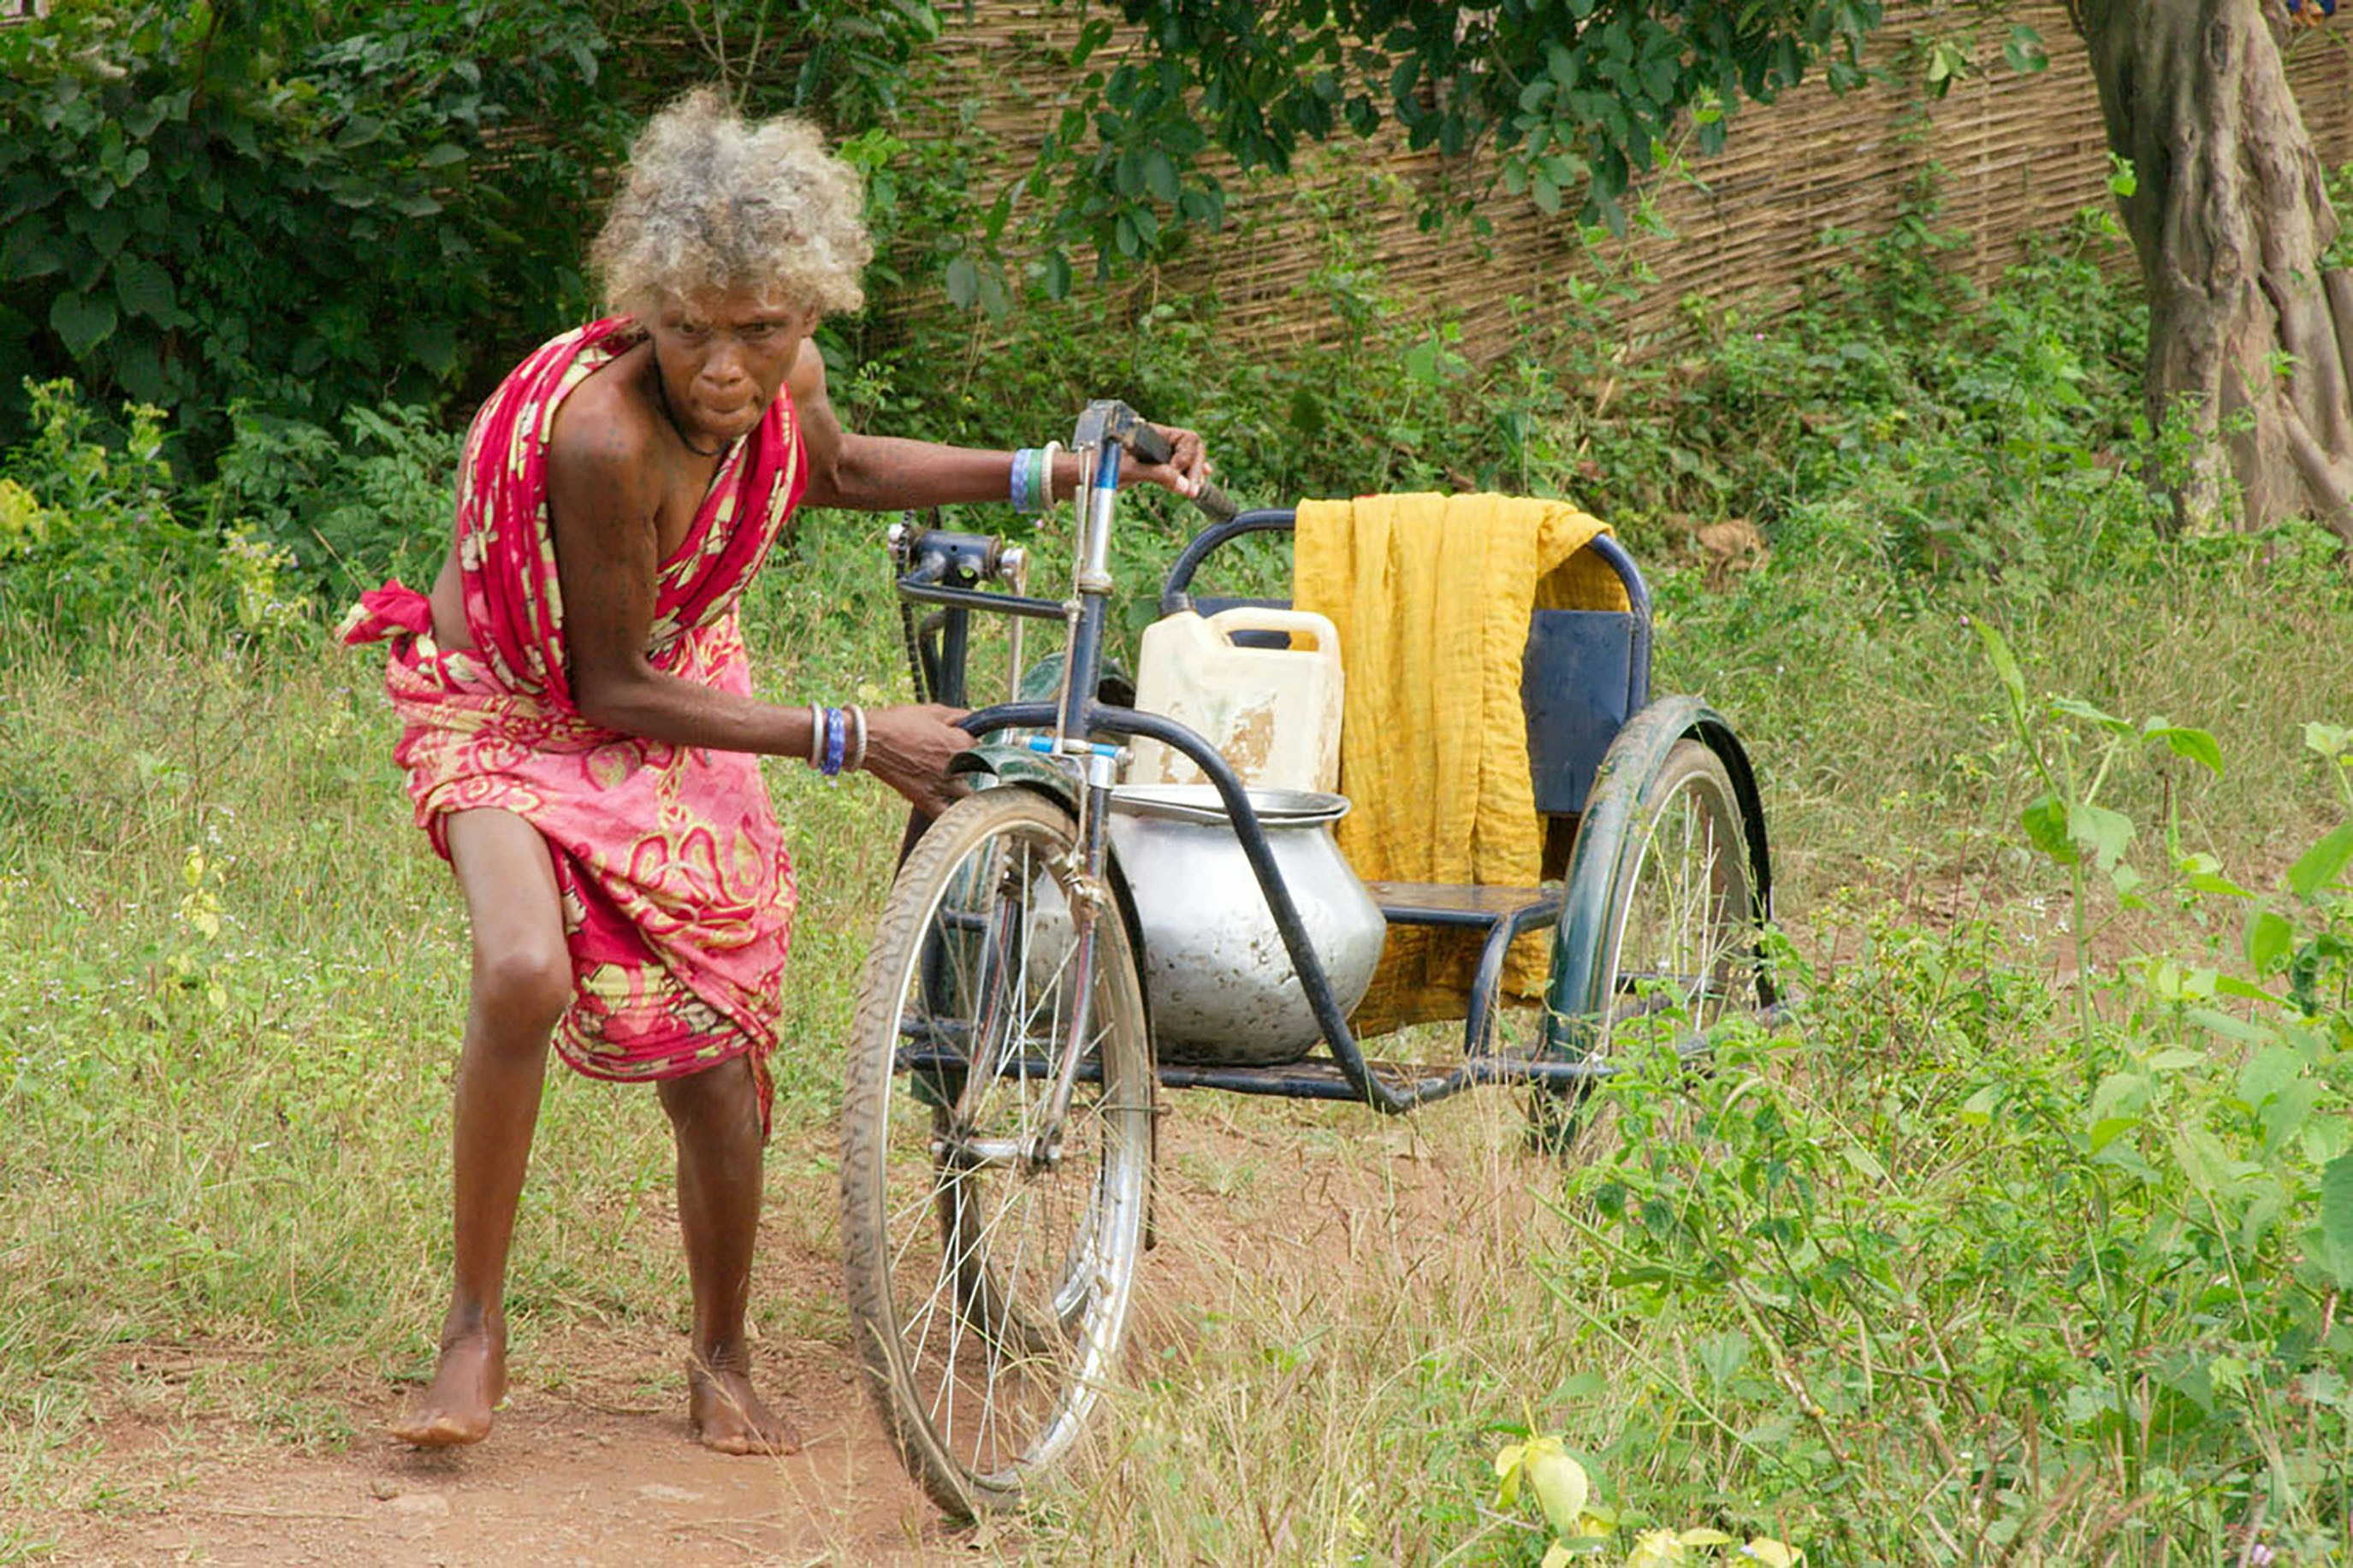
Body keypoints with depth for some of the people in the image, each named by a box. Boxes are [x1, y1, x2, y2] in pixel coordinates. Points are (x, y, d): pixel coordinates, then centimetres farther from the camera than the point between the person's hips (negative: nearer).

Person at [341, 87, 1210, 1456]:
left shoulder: (781, 385, -17)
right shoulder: (604, 430, -36)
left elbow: (833, 469, 11)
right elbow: (613, 690, -25)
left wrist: (1056, 473, 4)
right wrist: (849, 740, -25)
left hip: (673, 699, 5)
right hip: (518, 711, -5)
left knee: (714, 1060, 2)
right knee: (527, 975, -32)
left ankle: (723, 1364, 25)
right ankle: (477, 1332, -15)